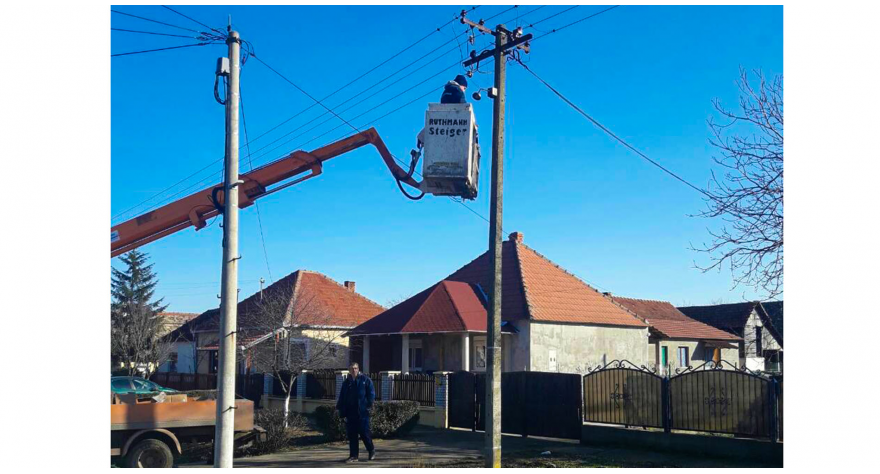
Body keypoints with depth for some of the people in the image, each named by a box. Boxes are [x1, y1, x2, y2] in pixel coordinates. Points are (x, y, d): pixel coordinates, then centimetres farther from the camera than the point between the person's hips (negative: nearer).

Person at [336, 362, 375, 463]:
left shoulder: (365, 380, 0)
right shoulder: (346, 382, 14)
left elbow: (371, 394, -2)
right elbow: (342, 397, 17)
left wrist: (368, 404, -13)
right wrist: (340, 408, 6)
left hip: (362, 413, -4)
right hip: (350, 413, 4)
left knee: (364, 433, -1)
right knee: (351, 434, 5)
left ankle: (371, 451, 20)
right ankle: (353, 456, 11)